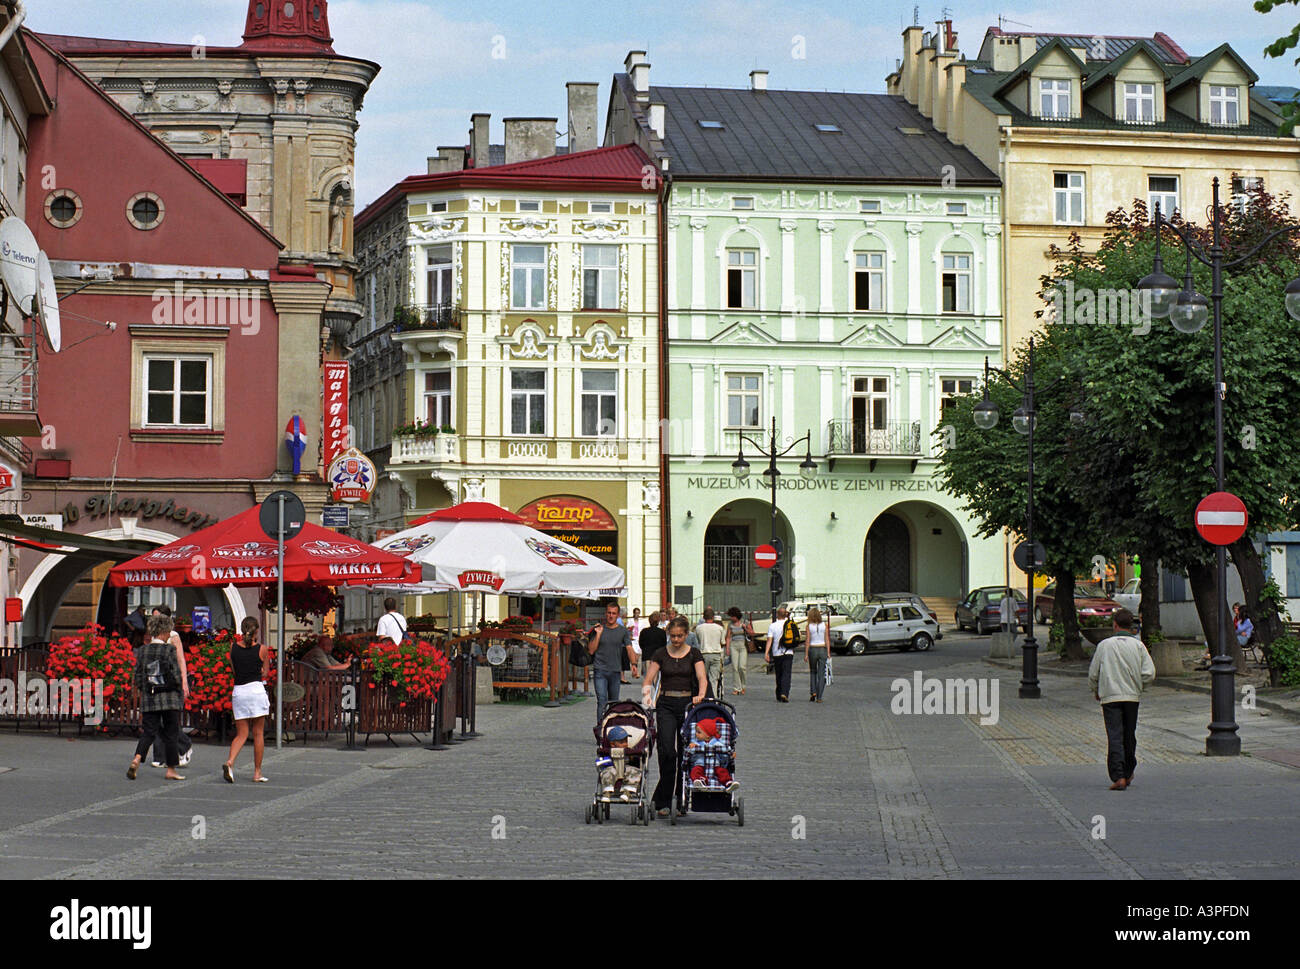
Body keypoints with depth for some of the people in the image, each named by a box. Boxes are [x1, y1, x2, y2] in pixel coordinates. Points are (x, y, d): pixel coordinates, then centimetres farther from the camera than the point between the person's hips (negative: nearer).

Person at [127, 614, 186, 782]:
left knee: (148, 732, 7)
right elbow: (176, 675, -12)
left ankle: (137, 759, -17)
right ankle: (171, 769, 11)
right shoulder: (169, 650, -10)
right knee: (171, 733, 6)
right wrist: (181, 691, 5)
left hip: (149, 699, 4)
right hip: (170, 698, -4)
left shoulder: (143, 650, 4)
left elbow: (138, 676, 8)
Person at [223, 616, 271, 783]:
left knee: (241, 734, 8)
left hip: (238, 691, 3)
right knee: (258, 733, 7)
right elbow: (264, 673, 6)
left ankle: (229, 762, -17)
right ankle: (257, 773, 10)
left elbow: (234, 670, 14)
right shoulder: (262, 649, -2)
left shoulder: (233, 648, 6)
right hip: (256, 689, -3)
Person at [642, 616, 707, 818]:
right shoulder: (660, 654, 4)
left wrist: (700, 695, -28)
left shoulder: (694, 654, 3)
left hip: (688, 703, 1)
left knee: (686, 752, 3)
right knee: (667, 751, -13)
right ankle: (662, 803, -9)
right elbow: (648, 680, -1)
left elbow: (702, 678, -9)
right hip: (666, 704, -1)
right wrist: (646, 696, -20)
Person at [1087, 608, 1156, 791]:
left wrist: (1096, 691, 20)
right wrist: (1139, 686, 14)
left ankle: (1118, 777, -18)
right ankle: (1128, 774, 29)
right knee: (1129, 736, 16)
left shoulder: (1104, 645, -2)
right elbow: (1150, 673, -5)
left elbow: (1093, 674, 1)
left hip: (1110, 697, -2)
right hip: (1132, 696, 2)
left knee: (1114, 737, -6)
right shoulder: (1138, 645, 0)